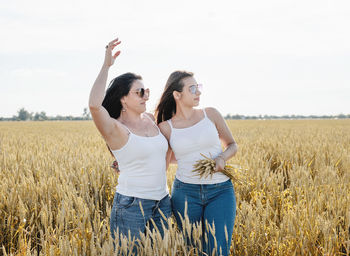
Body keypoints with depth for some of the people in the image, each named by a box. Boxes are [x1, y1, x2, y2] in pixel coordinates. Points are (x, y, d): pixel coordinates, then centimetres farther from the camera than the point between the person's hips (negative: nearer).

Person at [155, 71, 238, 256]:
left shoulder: (211, 114, 3)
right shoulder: (166, 128, 2)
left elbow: (232, 145, 13)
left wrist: (222, 158, -8)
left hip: (220, 192, 0)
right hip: (185, 192, 0)